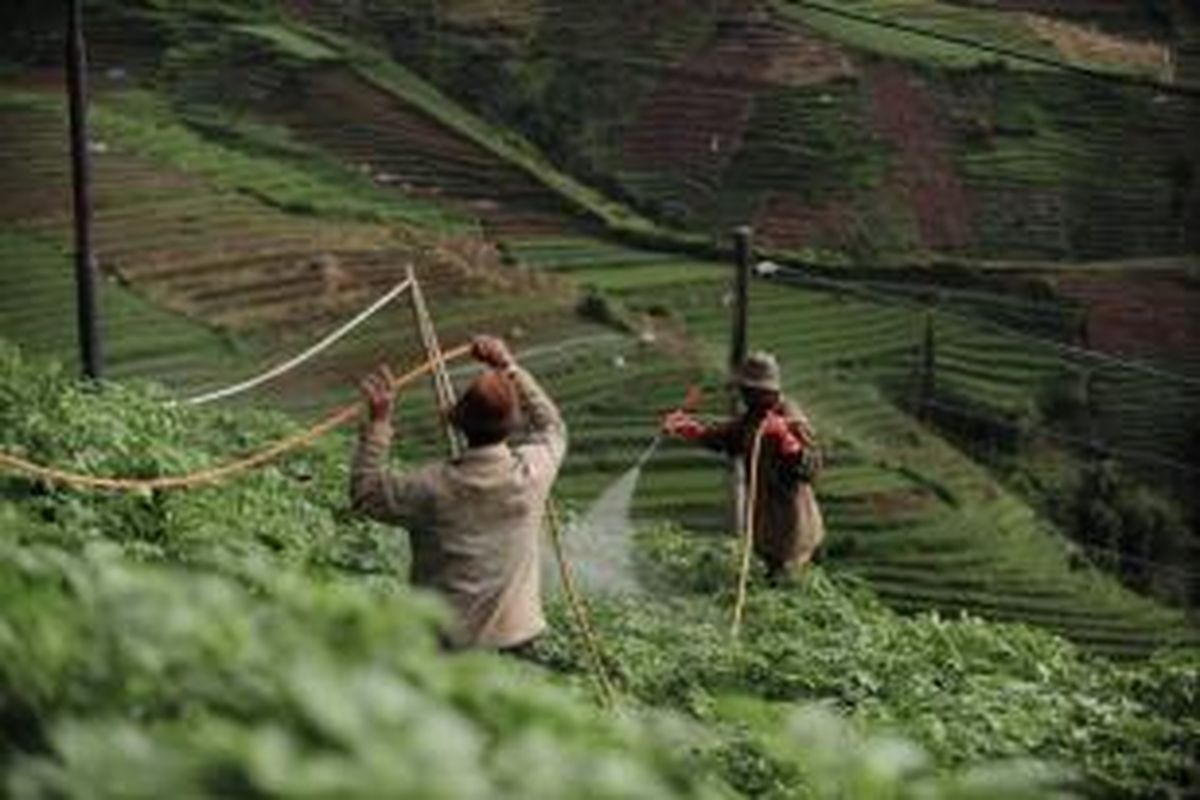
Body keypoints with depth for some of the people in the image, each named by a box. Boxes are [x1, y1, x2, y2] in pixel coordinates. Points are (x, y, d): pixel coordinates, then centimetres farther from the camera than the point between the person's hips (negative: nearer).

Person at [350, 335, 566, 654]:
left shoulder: (434, 487, -17)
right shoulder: (532, 472, -10)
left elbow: (364, 494, 0)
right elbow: (552, 426, 15)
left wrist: (379, 421, -4)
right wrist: (509, 368, 15)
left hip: (444, 641, -2)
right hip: (513, 637, 2)